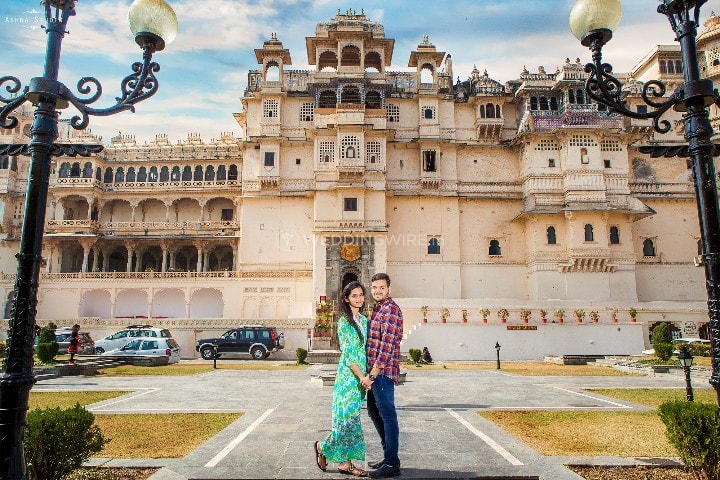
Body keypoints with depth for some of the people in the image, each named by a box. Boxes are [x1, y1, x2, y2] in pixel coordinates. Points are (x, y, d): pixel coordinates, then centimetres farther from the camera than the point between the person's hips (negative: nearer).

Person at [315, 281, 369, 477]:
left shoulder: (364, 320, 13)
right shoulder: (344, 322, -11)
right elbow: (348, 354, -15)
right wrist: (362, 376, -19)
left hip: (361, 375, 7)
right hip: (348, 375, -7)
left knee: (352, 418, 10)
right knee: (347, 417, -4)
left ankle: (345, 462, 17)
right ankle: (323, 447, 20)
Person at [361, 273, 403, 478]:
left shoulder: (391, 310, -15)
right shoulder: (378, 308, 16)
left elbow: (387, 346, -21)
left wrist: (372, 375, -21)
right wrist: (370, 373, 16)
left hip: (383, 371, -10)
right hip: (374, 370, 10)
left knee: (387, 415, -2)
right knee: (374, 411, 18)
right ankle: (388, 455, 31)